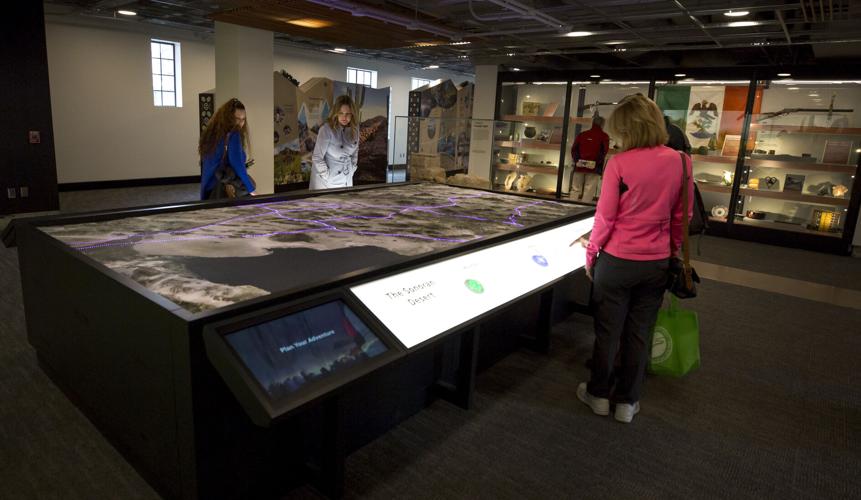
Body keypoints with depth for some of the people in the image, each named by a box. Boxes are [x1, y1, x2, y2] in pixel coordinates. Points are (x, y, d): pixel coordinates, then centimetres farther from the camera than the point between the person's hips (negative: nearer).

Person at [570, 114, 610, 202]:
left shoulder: (582, 134, 14)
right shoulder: (604, 136, 2)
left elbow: (574, 149, 8)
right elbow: (604, 151, -8)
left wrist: (576, 160, 7)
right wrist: (597, 163, -3)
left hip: (579, 166, 4)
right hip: (593, 168, -3)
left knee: (575, 189, 8)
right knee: (589, 191, -3)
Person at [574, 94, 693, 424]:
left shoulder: (619, 164, -16)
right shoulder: (681, 162, -3)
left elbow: (605, 218, -12)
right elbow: (681, 217, 6)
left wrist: (591, 254, 2)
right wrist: (672, 251, 19)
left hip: (617, 261, -3)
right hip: (656, 263, 4)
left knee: (607, 331, 13)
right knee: (639, 334, 14)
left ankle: (599, 395, 29)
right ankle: (627, 402, 27)